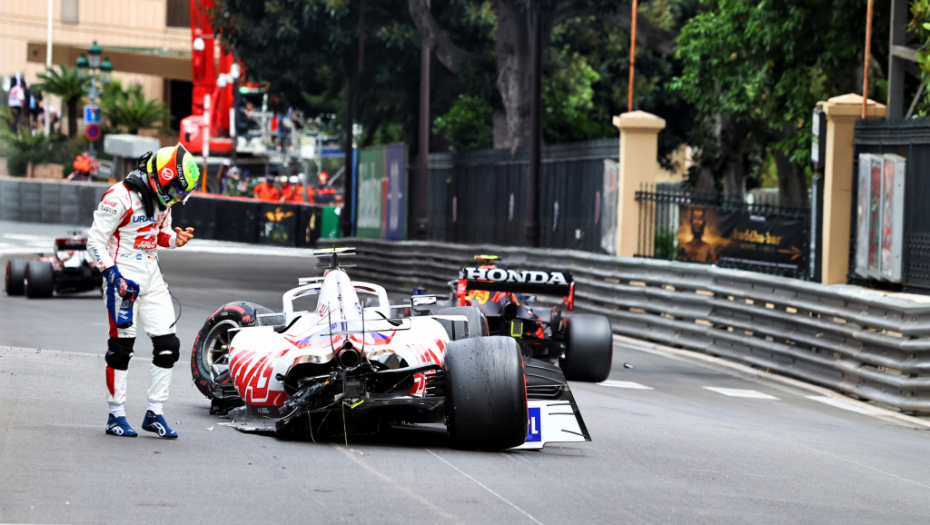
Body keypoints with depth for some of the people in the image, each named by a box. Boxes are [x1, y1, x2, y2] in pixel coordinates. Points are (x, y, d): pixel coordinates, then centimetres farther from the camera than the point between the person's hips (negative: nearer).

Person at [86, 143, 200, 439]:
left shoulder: (164, 198, 7)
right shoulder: (120, 198, -17)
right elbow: (95, 241, -14)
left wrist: (175, 239, -1)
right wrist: (113, 275, -23)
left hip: (151, 275, 7)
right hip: (123, 275, -7)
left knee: (168, 346, 2)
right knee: (122, 346, -3)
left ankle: (155, 413, 10)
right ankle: (116, 416, 7)